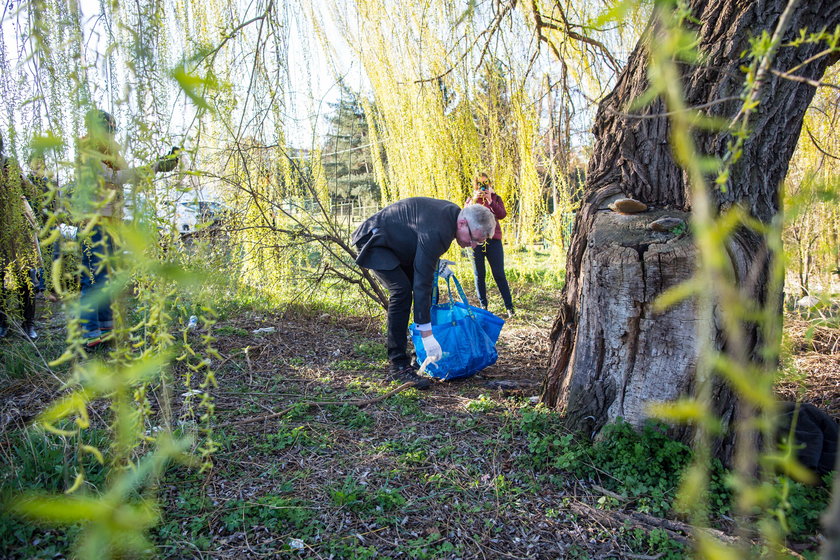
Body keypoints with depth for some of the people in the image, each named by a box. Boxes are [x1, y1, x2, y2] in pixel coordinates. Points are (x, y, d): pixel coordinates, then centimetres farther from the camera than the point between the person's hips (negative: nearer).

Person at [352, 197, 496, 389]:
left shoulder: (453, 213, -6)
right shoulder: (435, 231, -36)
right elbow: (422, 283, -37)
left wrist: (435, 262, -1)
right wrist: (427, 335, -36)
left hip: (396, 244, 10)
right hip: (375, 241, -10)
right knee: (401, 290, -25)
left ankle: (422, 354, 16)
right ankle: (398, 366, -21)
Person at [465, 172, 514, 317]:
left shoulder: (495, 198, 9)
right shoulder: (471, 199, 11)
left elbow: (502, 215, -7)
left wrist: (490, 201, -17)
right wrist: (474, 200, -17)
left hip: (493, 240, -1)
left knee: (499, 274, -4)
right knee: (479, 275, 4)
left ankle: (509, 306, -1)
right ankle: (483, 306, 12)